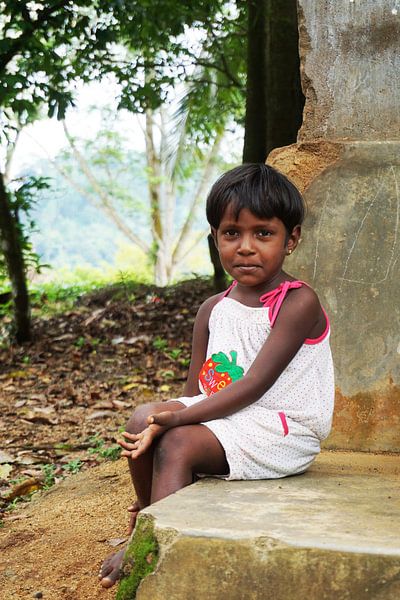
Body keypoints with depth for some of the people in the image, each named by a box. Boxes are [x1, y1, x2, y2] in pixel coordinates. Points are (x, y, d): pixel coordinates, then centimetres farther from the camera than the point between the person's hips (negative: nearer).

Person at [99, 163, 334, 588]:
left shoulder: (299, 303, -14)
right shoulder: (213, 310, 7)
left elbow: (254, 385, -21)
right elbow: (194, 393, 7)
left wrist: (174, 418, -27)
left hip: (284, 431, -7)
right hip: (224, 419, 7)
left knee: (178, 443, -25)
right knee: (143, 419, -14)